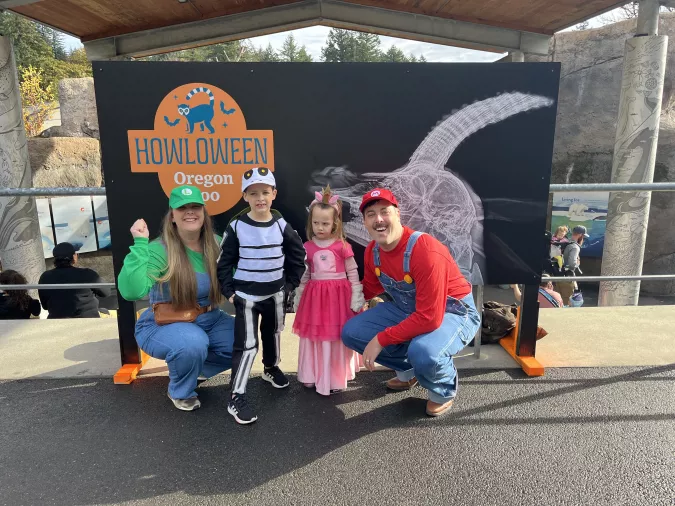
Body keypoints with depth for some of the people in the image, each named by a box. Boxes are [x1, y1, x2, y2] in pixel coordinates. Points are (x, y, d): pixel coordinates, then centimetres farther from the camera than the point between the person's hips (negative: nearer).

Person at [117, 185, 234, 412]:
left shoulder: (217, 244, -6)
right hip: (162, 325, -5)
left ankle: (191, 367, 17)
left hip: (209, 321, 6)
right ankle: (180, 392, 0)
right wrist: (140, 244, -37)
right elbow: (131, 291, -36)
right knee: (192, 343, -36)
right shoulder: (159, 250, -22)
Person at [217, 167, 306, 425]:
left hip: (275, 294, 3)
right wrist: (228, 291, -9)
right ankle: (237, 398, 2)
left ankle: (271, 368, 49)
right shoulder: (236, 227, -12)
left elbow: (297, 256, 4)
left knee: (273, 334, 23)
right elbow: (224, 262, -4)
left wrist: (290, 285, 0)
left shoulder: (281, 225, -6)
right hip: (245, 295, -3)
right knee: (246, 344, -7)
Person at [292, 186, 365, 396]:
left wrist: (357, 297, -5)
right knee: (314, 337, 10)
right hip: (315, 296, 3)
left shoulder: (342, 246, -7)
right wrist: (298, 297, 13)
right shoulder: (307, 247, 3)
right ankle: (314, 376, 26)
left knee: (337, 337, 5)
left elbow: (353, 272, -2)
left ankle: (335, 378, 19)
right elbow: (304, 275, 11)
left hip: (338, 295, -3)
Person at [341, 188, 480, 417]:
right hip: (406, 309, 7)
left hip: (453, 312, -7)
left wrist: (381, 340, -27)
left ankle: (444, 392, 1)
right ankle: (408, 370, 18)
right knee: (352, 332, -6)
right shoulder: (372, 250, -8)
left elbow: (429, 318, -33)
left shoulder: (426, 252, -33)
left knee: (424, 353, -38)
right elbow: (370, 288, 13)